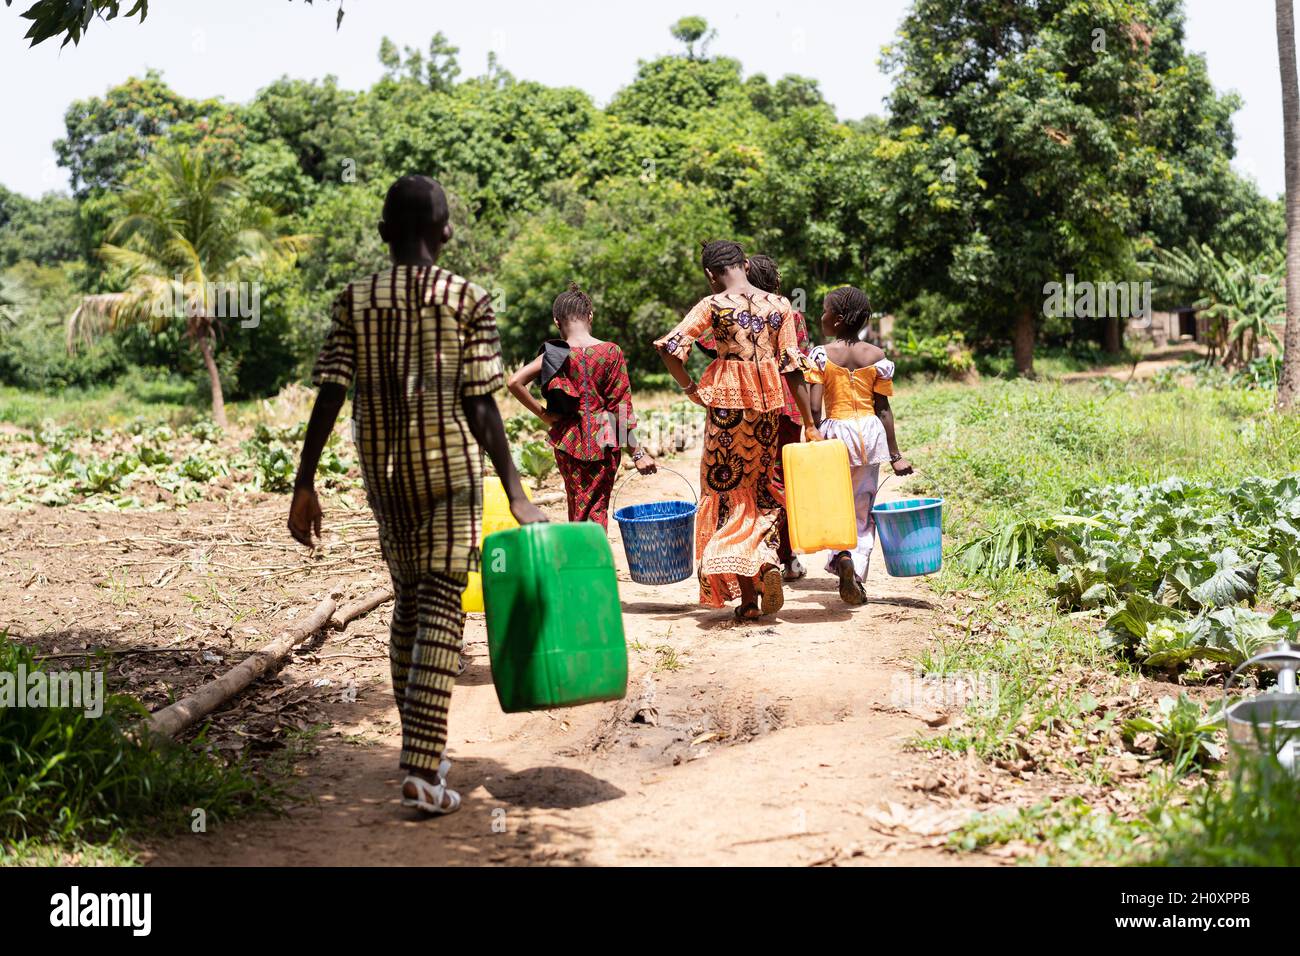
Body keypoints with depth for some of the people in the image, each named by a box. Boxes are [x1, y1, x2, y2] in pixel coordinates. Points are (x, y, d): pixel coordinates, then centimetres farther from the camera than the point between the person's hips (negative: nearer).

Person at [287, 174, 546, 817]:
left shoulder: (354, 301, 2)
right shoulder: (468, 301, -4)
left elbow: (329, 397, -4)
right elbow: (480, 408, -9)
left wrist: (304, 484, -2)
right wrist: (516, 495, -7)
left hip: (383, 471, 3)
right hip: (450, 469, -3)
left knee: (408, 601, 17)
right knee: (441, 607, -3)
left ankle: (420, 751, 23)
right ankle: (423, 769, -11)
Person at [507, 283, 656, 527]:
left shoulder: (555, 354, -5)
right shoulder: (611, 353, -7)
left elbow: (514, 382, -16)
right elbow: (622, 408, -7)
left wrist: (543, 414, -6)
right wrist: (637, 452, -3)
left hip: (569, 442, 1)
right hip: (604, 443, -1)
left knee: (577, 509, 16)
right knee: (598, 511, 8)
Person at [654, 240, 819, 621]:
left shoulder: (713, 306, -5)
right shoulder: (779, 305, 3)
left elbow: (669, 347, -14)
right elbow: (792, 368, 2)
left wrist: (690, 388, -1)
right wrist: (810, 424, 6)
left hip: (727, 406, -3)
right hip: (769, 407, 3)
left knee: (730, 496, 7)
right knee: (762, 493, 21)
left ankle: (748, 600, 4)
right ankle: (767, 560, -5)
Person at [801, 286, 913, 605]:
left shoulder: (820, 355, -7)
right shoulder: (877, 356, 1)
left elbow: (814, 408, -12)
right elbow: (883, 409, 2)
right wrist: (894, 454, 6)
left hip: (834, 431, -2)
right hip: (870, 433, 2)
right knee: (862, 508, 11)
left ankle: (841, 554, -18)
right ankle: (856, 576, 4)